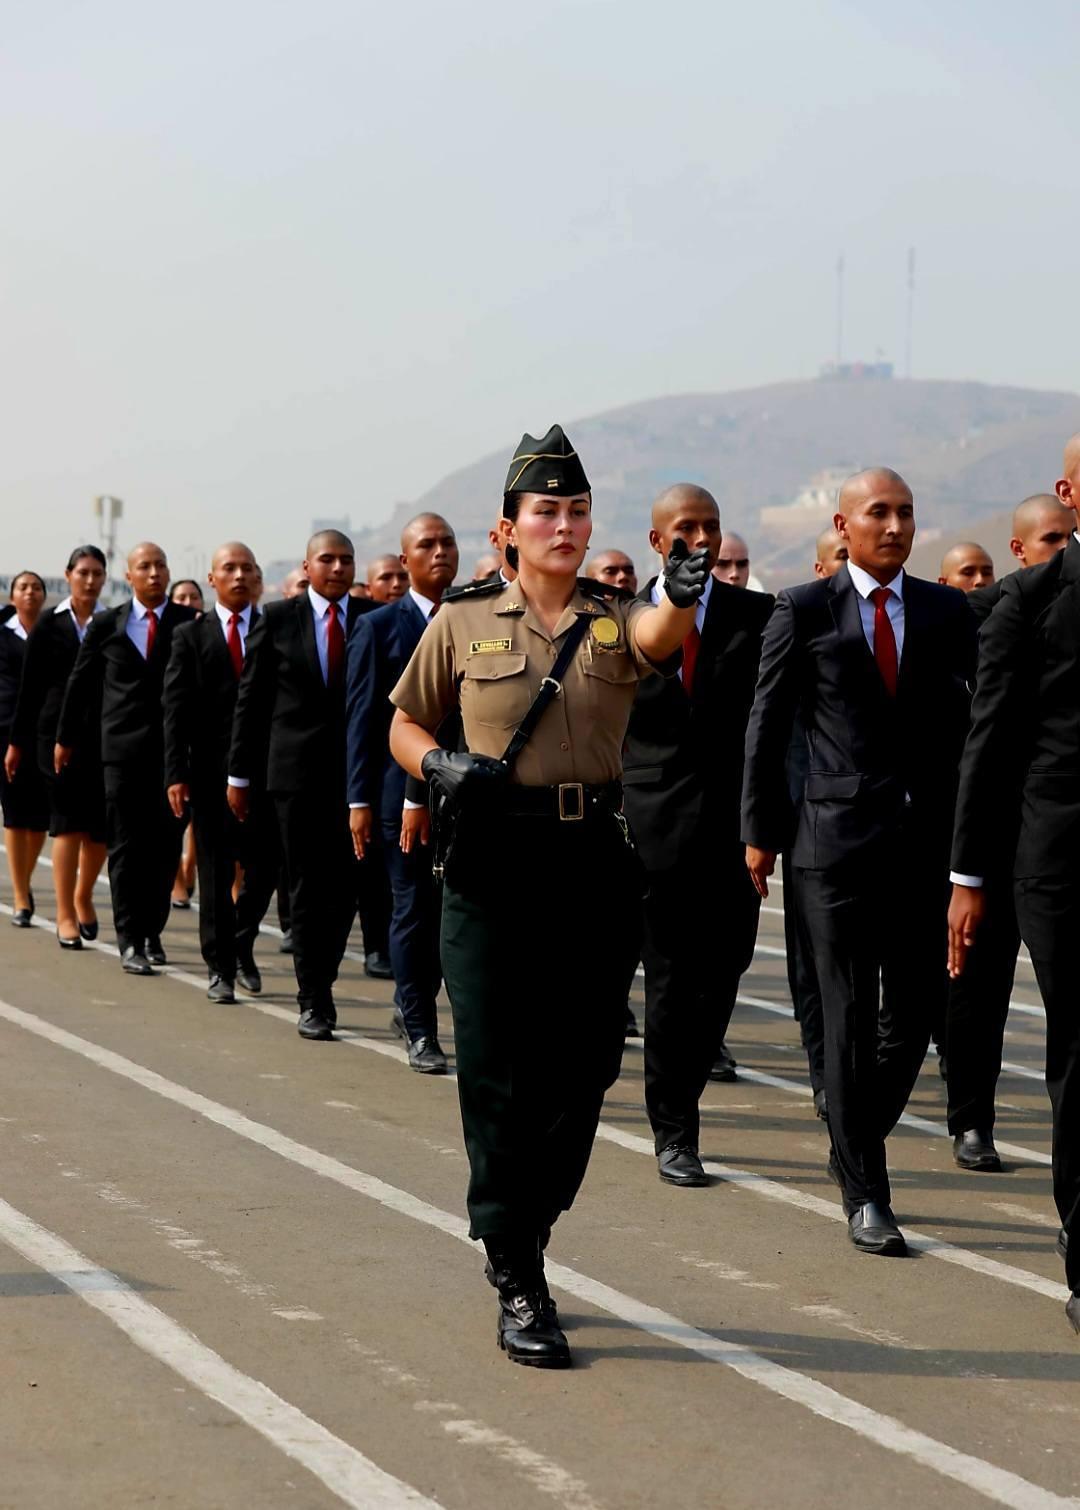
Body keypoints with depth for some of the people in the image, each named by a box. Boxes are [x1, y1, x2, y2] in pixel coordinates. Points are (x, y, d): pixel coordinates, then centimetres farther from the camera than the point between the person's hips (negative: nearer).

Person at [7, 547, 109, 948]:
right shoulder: (49, 625, 3)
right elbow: (30, 688, 5)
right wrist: (17, 743, 5)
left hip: (105, 735, 2)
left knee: (101, 825, 4)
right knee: (68, 822, -7)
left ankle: (83, 897, 29)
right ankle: (65, 915, -3)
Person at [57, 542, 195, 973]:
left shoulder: (190, 622, 3)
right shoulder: (106, 625, 6)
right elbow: (80, 682, 13)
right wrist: (66, 738, 17)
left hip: (176, 749, 1)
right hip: (124, 746, 0)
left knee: (166, 847, 5)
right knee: (126, 846, -3)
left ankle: (152, 932, 19)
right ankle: (131, 942, -1)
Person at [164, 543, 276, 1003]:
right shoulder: (190, 636, 5)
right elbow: (175, 710, 0)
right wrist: (175, 774, -8)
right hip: (210, 771, -1)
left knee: (264, 868, 2)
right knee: (215, 870, 3)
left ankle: (241, 945, 26)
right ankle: (220, 967, 10)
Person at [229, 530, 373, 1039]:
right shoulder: (276, 619, 4)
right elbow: (250, 699, 5)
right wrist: (239, 773, 3)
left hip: (357, 770, 1)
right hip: (297, 769, -1)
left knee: (347, 885, 4)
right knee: (307, 887, 1)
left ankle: (320, 977, 23)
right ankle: (314, 1000, 6)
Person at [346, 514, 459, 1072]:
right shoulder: (379, 627, 3)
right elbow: (361, 718, 0)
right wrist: (360, 801, -5)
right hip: (402, 790, -3)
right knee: (414, 909, -1)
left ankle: (410, 1004, 27)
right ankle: (420, 1031, 7)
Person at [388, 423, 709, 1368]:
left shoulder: (616, 620, 6)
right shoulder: (464, 624, 5)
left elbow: (663, 635, -19)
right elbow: (404, 725, 14)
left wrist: (683, 596, -42)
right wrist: (441, 767, -8)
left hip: (598, 862, 2)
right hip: (494, 863, -2)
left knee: (585, 1067, 7)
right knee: (498, 1072, -3)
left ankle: (526, 1229, 30)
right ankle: (518, 1289, 3)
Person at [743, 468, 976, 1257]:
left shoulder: (948, 612, 9)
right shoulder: (803, 612, 1)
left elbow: (971, 723, 7)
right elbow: (767, 725, 3)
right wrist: (761, 830, 2)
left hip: (926, 838, 3)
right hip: (839, 838, -3)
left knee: (918, 1011, 6)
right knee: (850, 1015, -2)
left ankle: (856, 1140, 31)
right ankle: (865, 1195, 6)